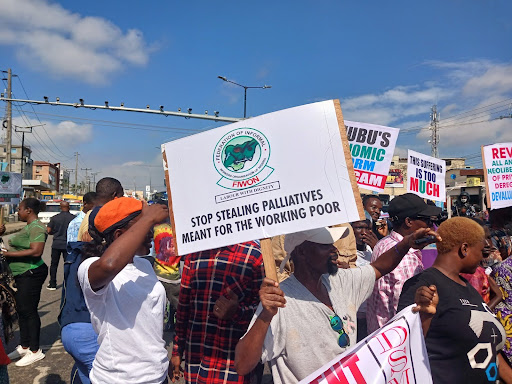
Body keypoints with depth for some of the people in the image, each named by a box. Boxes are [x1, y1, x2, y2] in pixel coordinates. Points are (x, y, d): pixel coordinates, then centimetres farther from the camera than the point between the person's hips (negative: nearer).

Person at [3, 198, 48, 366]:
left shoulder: (37, 227, -17)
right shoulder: (28, 226, 15)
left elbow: (36, 251, -27)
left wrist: (10, 254, -21)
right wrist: (12, 243, 8)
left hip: (31, 274, -10)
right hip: (21, 274, 10)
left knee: (29, 311, -2)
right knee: (21, 310, 17)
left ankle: (35, 351, 10)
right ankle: (24, 346, 30)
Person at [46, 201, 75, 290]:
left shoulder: (55, 218, -4)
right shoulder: (73, 218, -8)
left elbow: (48, 231, -3)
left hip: (56, 244, 1)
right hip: (68, 245, -1)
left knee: (54, 264, 12)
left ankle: (52, 284, 16)